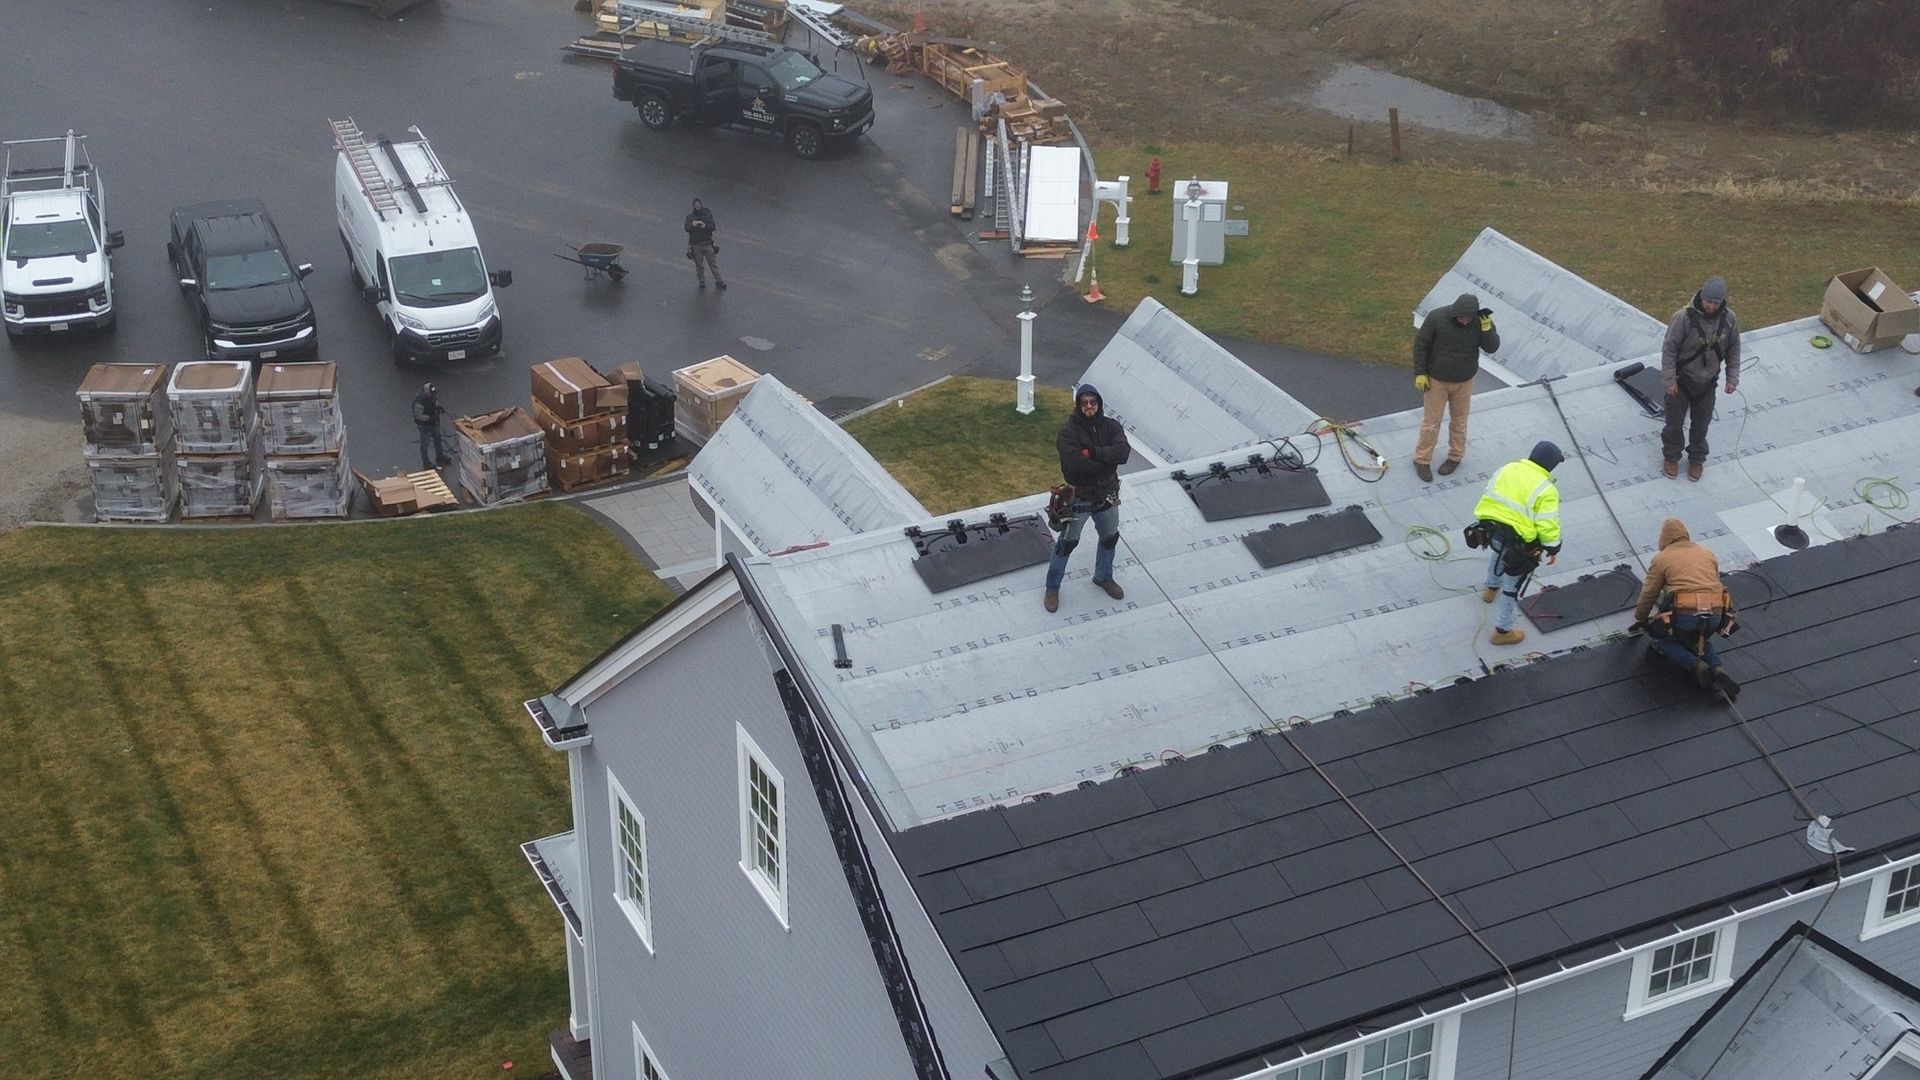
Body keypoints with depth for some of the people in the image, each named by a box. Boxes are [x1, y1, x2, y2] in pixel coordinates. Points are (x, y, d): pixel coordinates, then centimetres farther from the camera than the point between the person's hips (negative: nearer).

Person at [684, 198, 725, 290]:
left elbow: (713, 227, -7)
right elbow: (687, 229, -6)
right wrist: (692, 225, -27)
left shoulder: (708, 215, 2)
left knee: (713, 263, 2)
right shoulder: (690, 217, 3)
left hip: (707, 243, 0)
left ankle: (718, 280, 8)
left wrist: (705, 226, -27)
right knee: (699, 265, 7)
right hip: (696, 244, 0)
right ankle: (702, 281, 20)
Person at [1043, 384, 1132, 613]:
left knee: (1110, 538, 23)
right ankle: (1052, 587, 23)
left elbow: (1123, 452, -23)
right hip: (1079, 497, -5)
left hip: (1107, 495, 5)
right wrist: (1107, 459, -23)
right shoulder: (1068, 431, -20)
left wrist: (1093, 452, -31)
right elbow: (1075, 464, -33)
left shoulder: (1111, 427, -7)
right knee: (1067, 543, 6)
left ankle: (1104, 577, 47)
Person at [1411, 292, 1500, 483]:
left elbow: (1492, 347, -15)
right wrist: (1420, 373, -12)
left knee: (1459, 420, 17)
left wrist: (1486, 328, -32)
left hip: (1464, 381, 2)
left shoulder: (1481, 321, -15)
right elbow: (1421, 344, -14)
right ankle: (1421, 460, 18)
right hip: (1436, 381, -2)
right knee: (1431, 422, 4)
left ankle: (1455, 456, 34)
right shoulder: (1437, 317, -23)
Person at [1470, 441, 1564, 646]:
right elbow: (1547, 526, -19)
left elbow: (1487, 498, 8)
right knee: (1512, 585, 10)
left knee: (1500, 551, 41)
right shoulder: (1545, 490, -18)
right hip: (1516, 541, -7)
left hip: (1491, 529, 7)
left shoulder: (1508, 468, 0)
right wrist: (1553, 548, -3)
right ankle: (1502, 631, 21)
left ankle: (1491, 588, 66)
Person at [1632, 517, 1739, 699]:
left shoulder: (1661, 559, 7)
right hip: (1716, 616, 5)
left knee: (1661, 638, 22)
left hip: (1685, 615, -4)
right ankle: (1717, 668, 1)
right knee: (1700, 638, 34)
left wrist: (1640, 619, 29)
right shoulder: (1707, 553, 20)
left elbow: (1649, 594, 12)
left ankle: (1696, 665, -5)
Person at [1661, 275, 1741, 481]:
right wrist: (1669, 379, -16)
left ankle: (1697, 460, 36)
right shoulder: (1684, 317, -25)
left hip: (1707, 382, 3)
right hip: (1681, 380, -3)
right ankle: (1671, 457, 34)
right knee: (1675, 421, 12)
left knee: (1701, 424, 16)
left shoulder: (1729, 319, -11)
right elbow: (1669, 348, -17)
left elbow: (1733, 350, 3)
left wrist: (1732, 378, 0)